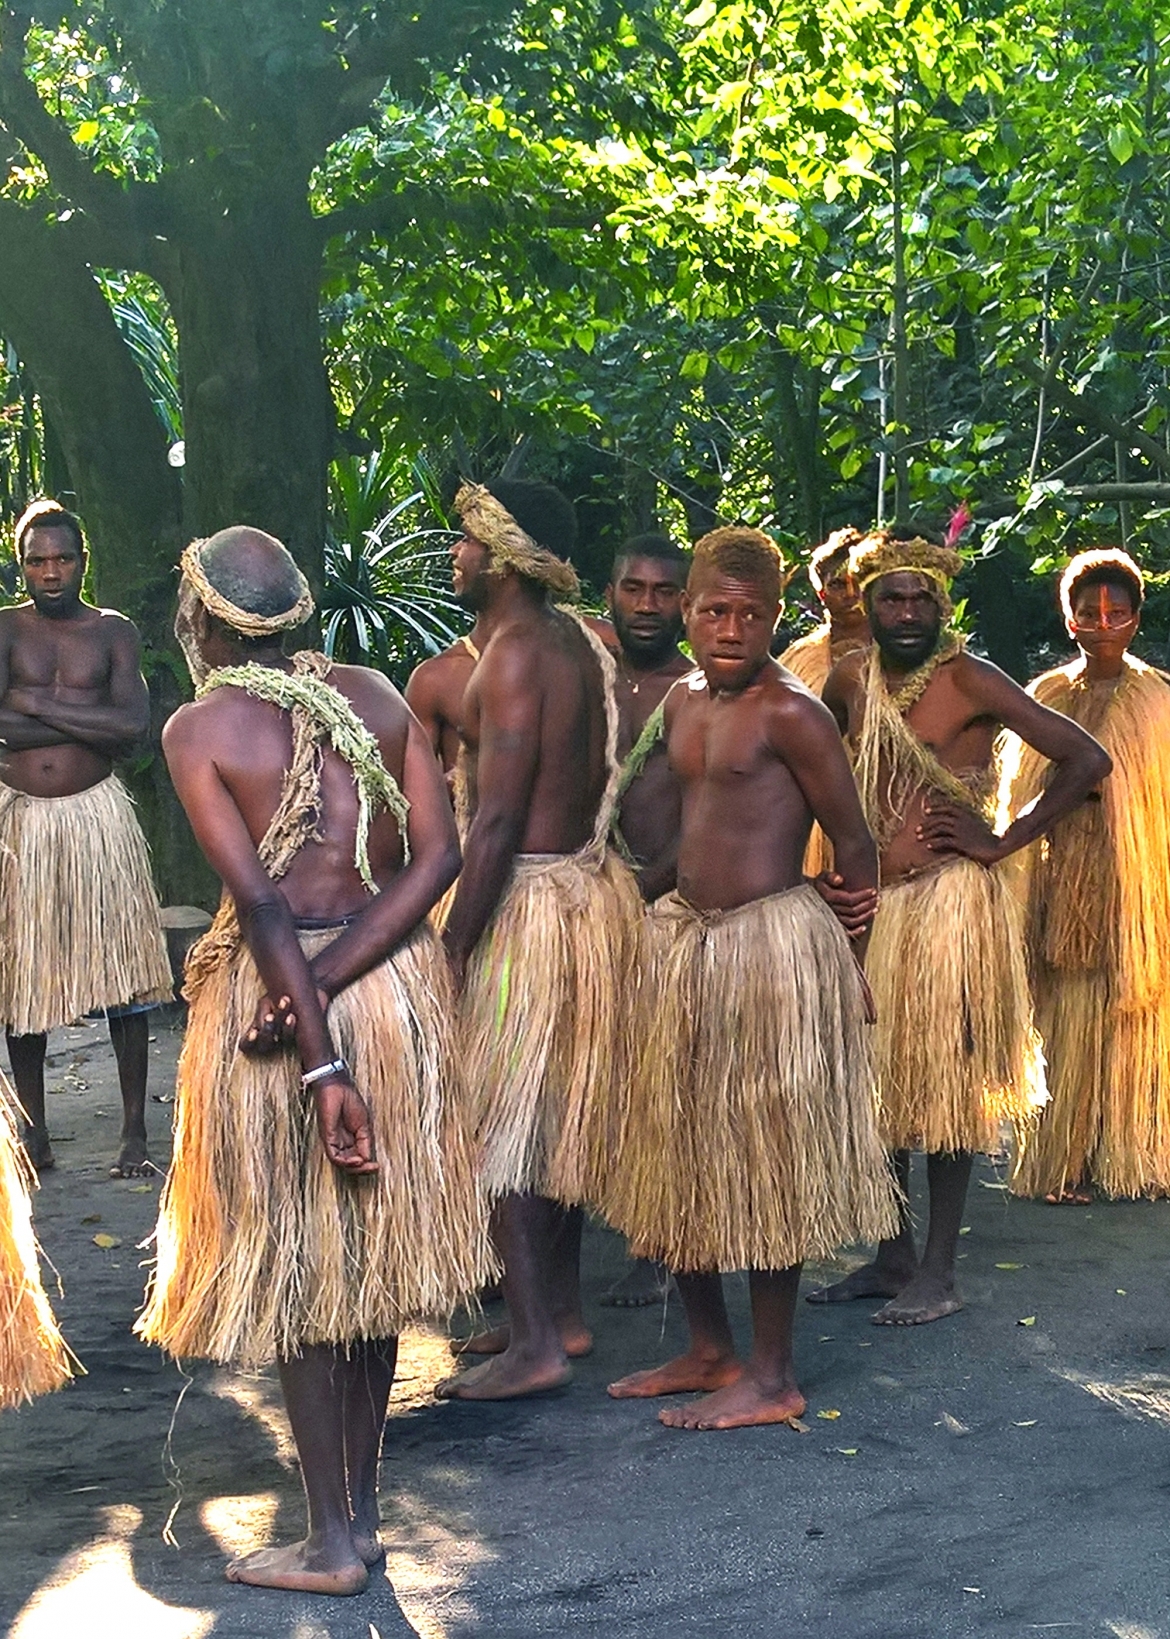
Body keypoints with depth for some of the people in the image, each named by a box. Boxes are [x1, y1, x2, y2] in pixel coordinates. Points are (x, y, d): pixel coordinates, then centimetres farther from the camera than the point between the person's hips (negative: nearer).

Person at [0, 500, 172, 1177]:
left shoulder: (114, 632, 4)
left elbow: (134, 726, -11)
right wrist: (87, 722, -13)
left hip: (96, 814, 0)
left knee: (122, 973, -1)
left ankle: (136, 1133, 6)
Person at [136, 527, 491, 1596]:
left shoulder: (199, 729, -8)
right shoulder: (376, 697, 5)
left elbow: (260, 902, -17)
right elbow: (437, 855, -6)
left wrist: (321, 1064, -17)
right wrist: (329, 979, -11)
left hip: (271, 986, -5)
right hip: (398, 979, 5)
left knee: (293, 1268, 7)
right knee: (372, 1250, 16)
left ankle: (334, 1544, 15)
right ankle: (362, 1510, 27)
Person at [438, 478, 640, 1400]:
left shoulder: (515, 653, -16)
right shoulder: (580, 644, 12)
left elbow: (497, 818, -21)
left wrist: (455, 945, -19)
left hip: (531, 899, -10)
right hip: (593, 884, 10)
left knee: (497, 1122, -3)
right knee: (555, 1116, 17)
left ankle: (536, 1344, -1)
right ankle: (561, 1310, 26)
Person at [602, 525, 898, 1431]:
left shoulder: (790, 712, -13)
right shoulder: (683, 701, 10)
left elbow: (854, 840, -8)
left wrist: (856, 965, -2)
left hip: (772, 941, -8)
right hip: (684, 938, 8)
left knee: (767, 1161, -1)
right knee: (679, 1152, 14)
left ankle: (773, 1377, 10)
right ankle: (710, 1350, 28)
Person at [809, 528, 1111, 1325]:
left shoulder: (970, 679, -11)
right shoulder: (852, 680, 6)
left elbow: (1088, 760, -15)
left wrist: (1004, 842, -13)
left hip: (951, 900, -6)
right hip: (874, 901, 6)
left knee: (944, 1083, -1)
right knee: (878, 1080, 11)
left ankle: (939, 1275, 9)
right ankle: (893, 1259, 24)